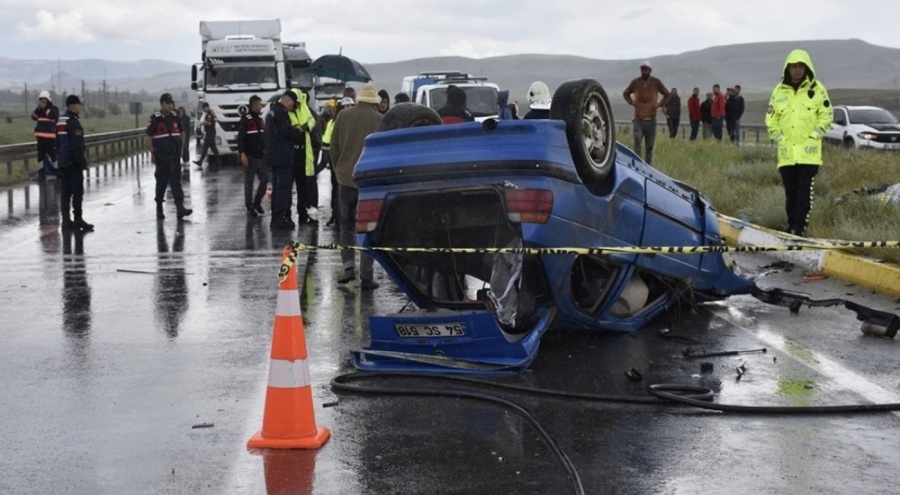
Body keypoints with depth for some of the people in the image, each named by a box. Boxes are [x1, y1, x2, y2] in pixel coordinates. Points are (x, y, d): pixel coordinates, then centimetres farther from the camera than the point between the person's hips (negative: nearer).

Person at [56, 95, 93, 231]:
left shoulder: (60, 122, 14)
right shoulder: (73, 122, -15)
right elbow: (77, 145, -20)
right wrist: (82, 162, -16)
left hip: (63, 162, 9)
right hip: (73, 163, -9)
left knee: (65, 192, 9)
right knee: (77, 191, -4)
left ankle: (66, 221, 11)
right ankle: (78, 220, -3)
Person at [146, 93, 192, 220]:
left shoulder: (175, 117, 7)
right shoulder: (155, 119, -7)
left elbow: (181, 133, 19)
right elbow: (148, 137, -7)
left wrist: (181, 148, 13)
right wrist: (152, 153, -11)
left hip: (174, 156, 3)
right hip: (162, 157, -3)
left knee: (176, 181, -3)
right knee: (161, 182, 7)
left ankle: (180, 208, -9)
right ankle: (159, 208, 21)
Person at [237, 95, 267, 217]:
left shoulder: (260, 119, 13)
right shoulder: (245, 119, -8)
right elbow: (240, 138, -12)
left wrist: (266, 151, 15)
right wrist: (242, 154, -19)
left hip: (261, 156, 7)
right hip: (250, 156, -7)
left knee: (265, 179, 6)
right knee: (249, 182, 1)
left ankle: (257, 203, 21)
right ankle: (249, 207, 6)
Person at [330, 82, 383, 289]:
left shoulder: (343, 115, 1)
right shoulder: (380, 120, -7)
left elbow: (333, 147, 5)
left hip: (346, 178, 2)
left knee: (347, 225, 16)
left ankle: (348, 265, 2)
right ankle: (366, 276, 3)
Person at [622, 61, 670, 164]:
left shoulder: (656, 82, 0)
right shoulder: (635, 82, 1)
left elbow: (667, 94, 15)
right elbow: (625, 93, 19)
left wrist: (660, 104, 1)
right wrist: (631, 102, 3)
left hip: (651, 120, 1)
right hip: (638, 120, -1)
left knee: (650, 147, 8)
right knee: (637, 146, -12)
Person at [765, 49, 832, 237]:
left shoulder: (817, 89, 2)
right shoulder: (779, 91, 9)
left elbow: (826, 117, 4)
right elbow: (771, 118, 14)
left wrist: (814, 135, -6)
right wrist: (778, 137, 2)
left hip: (809, 152, -3)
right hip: (786, 151, 3)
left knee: (805, 191, -8)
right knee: (790, 192, 8)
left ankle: (800, 227, -8)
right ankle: (791, 225, 16)